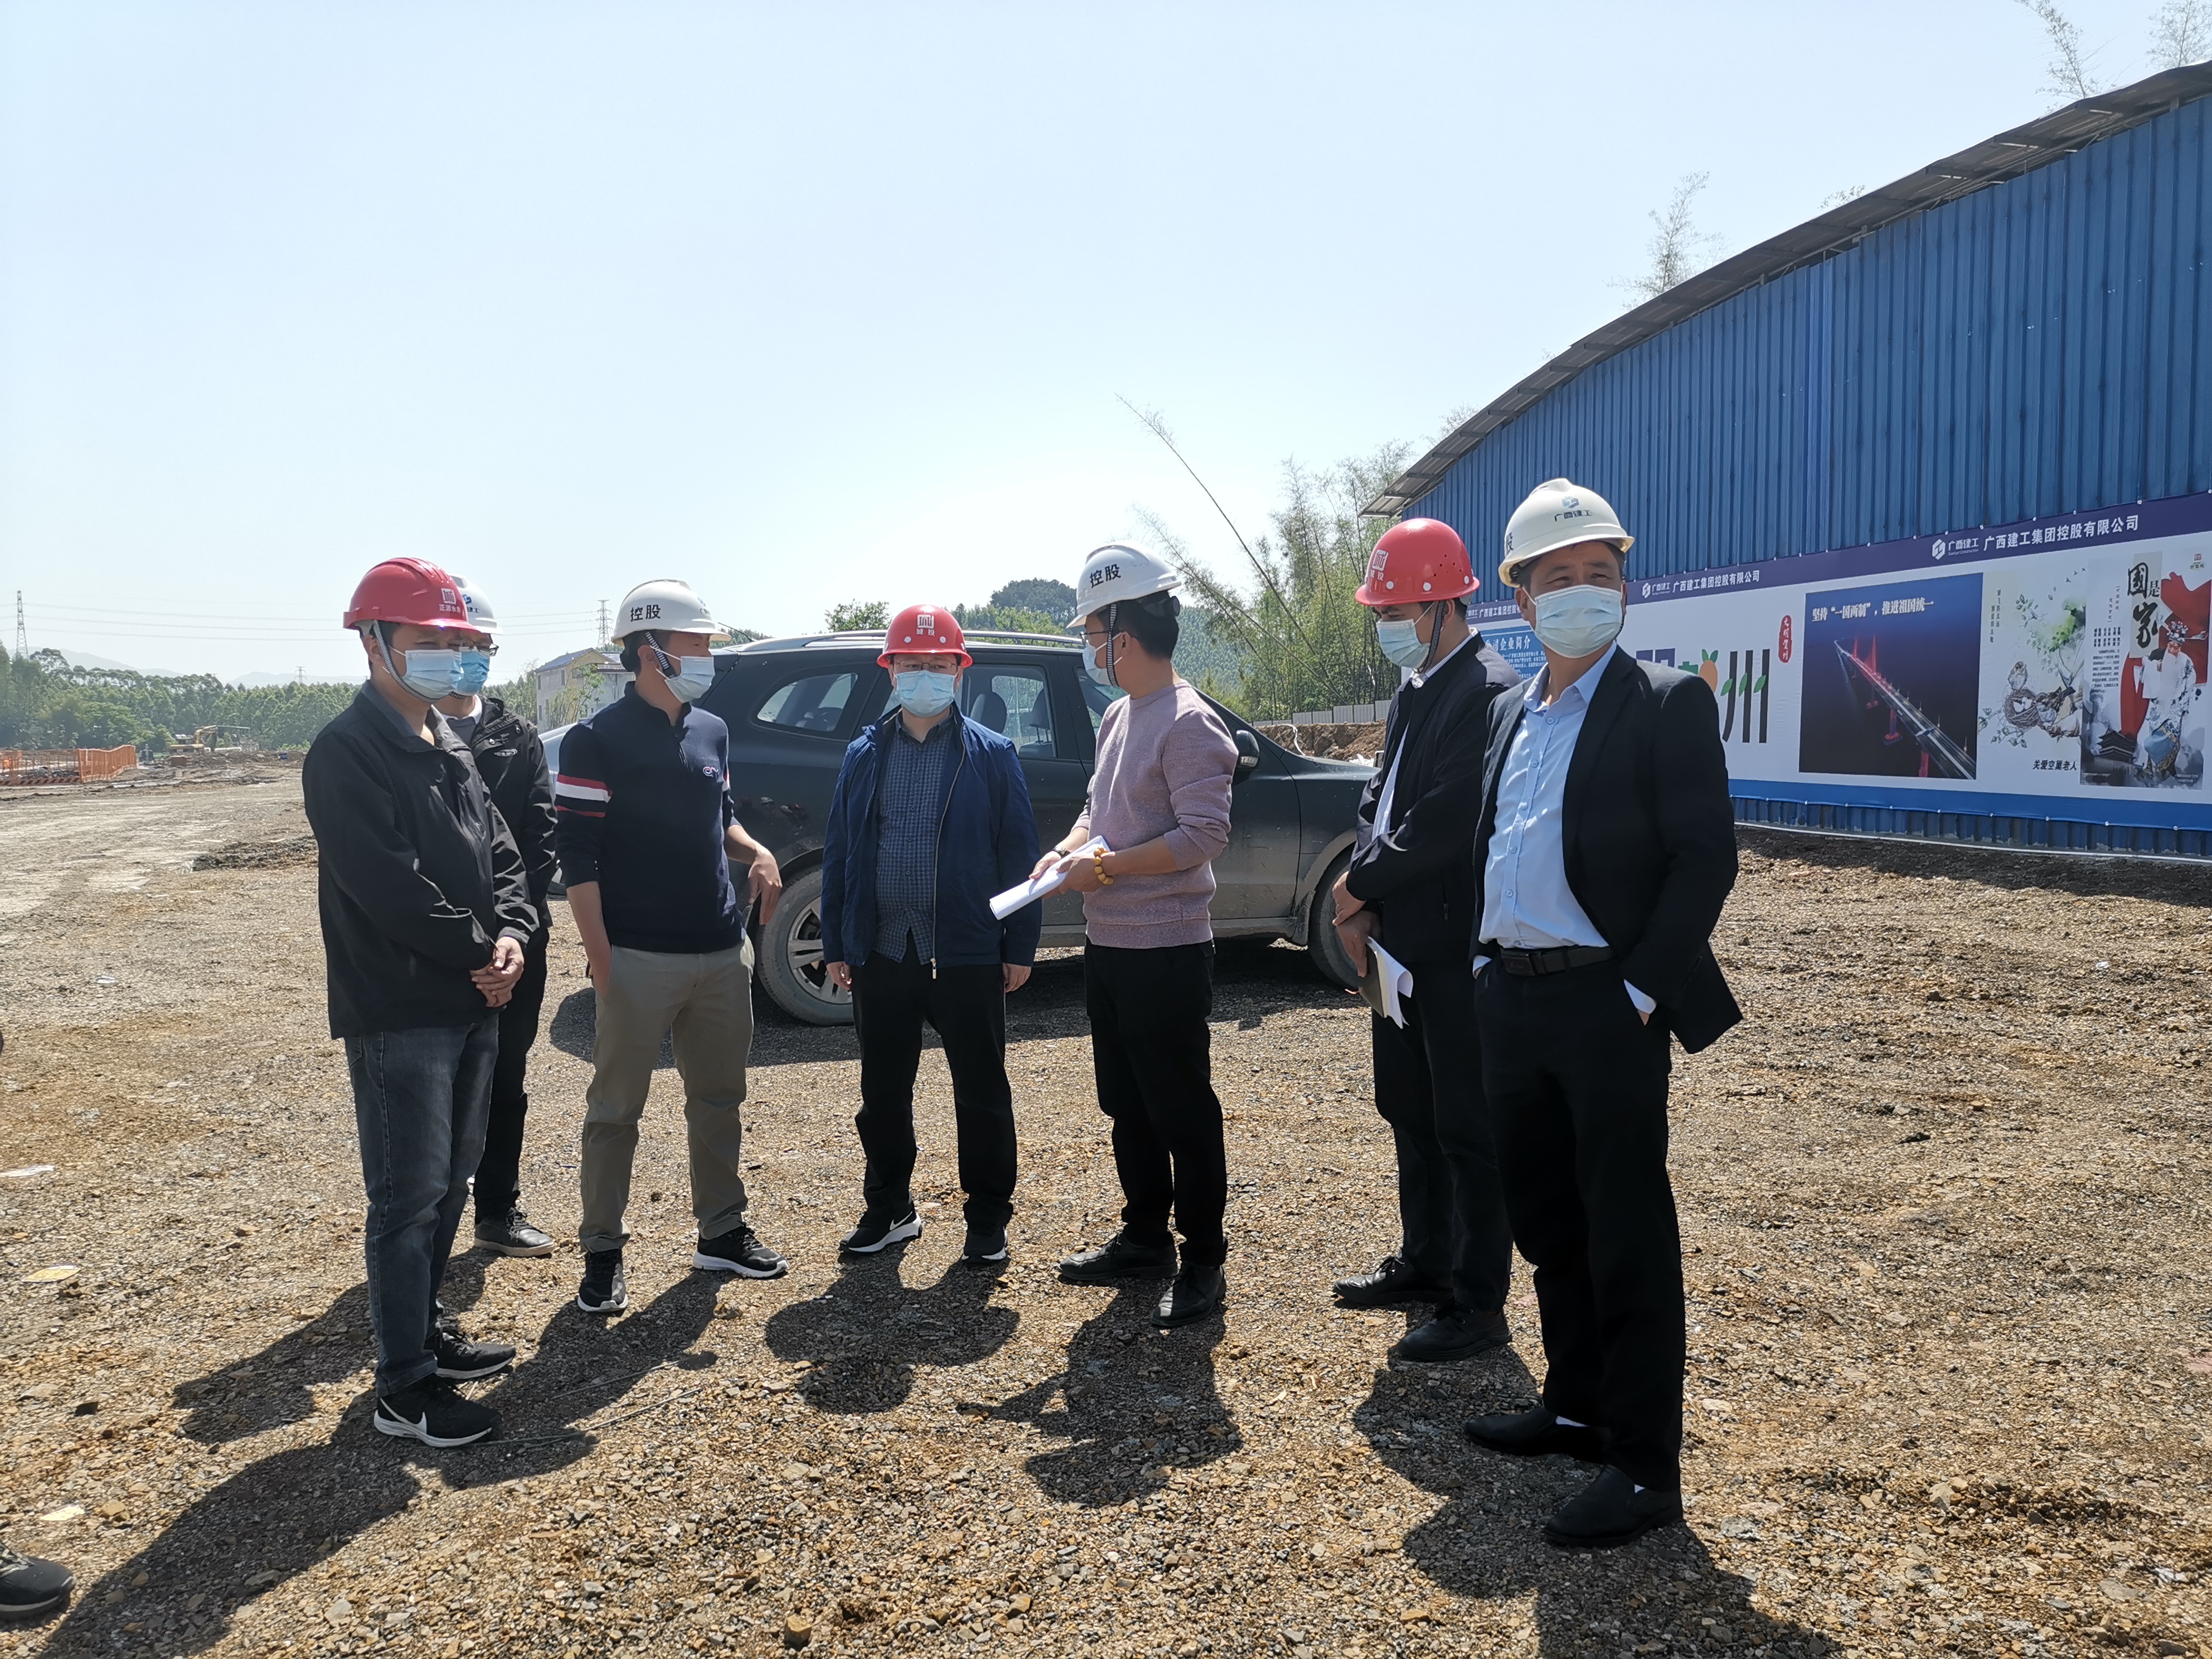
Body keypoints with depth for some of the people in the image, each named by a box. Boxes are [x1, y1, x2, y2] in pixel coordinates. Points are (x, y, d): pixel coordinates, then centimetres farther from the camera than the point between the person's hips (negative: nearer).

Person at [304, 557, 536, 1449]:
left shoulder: (451, 747, 13)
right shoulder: (347, 752, -13)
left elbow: (500, 855, 11)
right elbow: (391, 885, -22)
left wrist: (510, 936, -7)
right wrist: (482, 951, -14)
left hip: (472, 1003, 8)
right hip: (397, 1014, -8)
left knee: (451, 1179, 17)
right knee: (409, 1197, -2)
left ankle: (425, 1327, 33)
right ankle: (406, 1387, 8)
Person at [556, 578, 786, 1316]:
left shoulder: (712, 731, 10)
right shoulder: (596, 741, -9)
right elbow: (578, 859, -11)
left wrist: (755, 853, 2)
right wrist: (602, 964, -16)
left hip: (722, 952, 6)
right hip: (639, 959, -6)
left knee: (719, 1099, 15)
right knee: (615, 1110, 5)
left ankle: (722, 1230, 29)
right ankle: (602, 1254, 16)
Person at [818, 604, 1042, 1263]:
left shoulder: (991, 755, 0)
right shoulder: (864, 755, 8)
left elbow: (1018, 855, -2)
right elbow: (837, 853, 9)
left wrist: (1020, 947, -5)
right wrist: (836, 944, 5)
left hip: (967, 955, -3)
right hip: (881, 954, 3)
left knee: (982, 1093, 7)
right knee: (882, 1092, 13)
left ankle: (988, 1217, 21)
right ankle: (889, 1208, 30)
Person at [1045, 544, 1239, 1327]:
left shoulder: (1188, 723, -16)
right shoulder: (1118, 716, 12)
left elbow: (1203, 835, -23)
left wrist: (1102, 867, -18)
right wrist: (1068, 849, 1)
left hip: (1166, 953, -9)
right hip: (1109, 946, 9)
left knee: (1183, 1112, 1)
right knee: (1128, 1107, 19)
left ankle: (1203, 1261, 14)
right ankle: (1145, 1238, 33)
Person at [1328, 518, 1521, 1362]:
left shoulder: (1486, 692, -17)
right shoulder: (1414, 690, 13)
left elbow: (1442, 826, -22)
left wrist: (1361, 888, -11)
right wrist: (1361, 901, -1)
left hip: (1457, 948, -9)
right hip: (1401, 942, 10)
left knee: (1467, 1126, 1)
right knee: (1408, 1110, 19)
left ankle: (1478, 1304, 13)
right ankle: (1423, 1263, 35)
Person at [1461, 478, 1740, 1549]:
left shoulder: (1666, 705, -7)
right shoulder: (1511, 715, 14)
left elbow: (1705, 859, -12)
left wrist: (1641, 992, -16)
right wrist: (1485, 961, 10)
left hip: (1605, 1005, -7)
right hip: (1510, 999, 7)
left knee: (1628, 1238, 1)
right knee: (1546, 1221, 17)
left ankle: (1644, 1464, 12)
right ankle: (1577, 1406, 34)